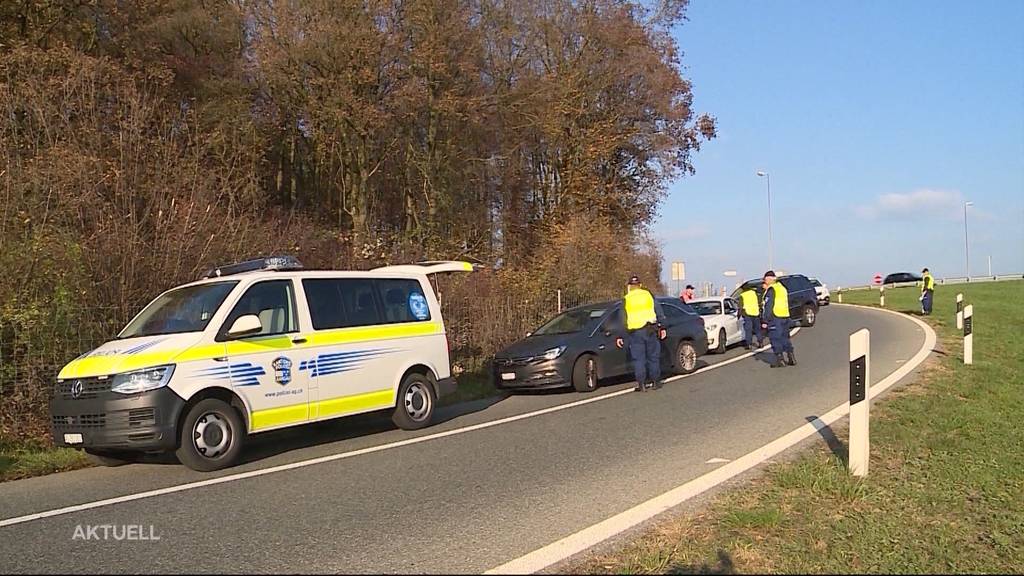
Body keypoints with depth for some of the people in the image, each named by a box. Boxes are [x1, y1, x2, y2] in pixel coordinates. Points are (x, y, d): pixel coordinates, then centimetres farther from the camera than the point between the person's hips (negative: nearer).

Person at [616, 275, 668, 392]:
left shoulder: (626, 300, 5)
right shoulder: (648, 295, 7)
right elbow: (659, 312, 5)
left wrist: (619, 336, 8)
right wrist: (662, 327, 9)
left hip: (635, 332, -1)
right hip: (651, 330, 1)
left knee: (638, 358, 4)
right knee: (653, 356, 10)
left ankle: (641, 383, 1)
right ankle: (655, 382, 14)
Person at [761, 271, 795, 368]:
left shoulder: (771, 290, -11)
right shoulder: (782, 288, 18)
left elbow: (768, 306, -17)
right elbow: (787, 304, 25)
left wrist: (765, 321, -16)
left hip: (775, 317, -9)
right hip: (785, 316, 9)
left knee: (775, 339, -3)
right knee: (785, 337, 16)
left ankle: (780, 359, -4)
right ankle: (791, 358, 17)